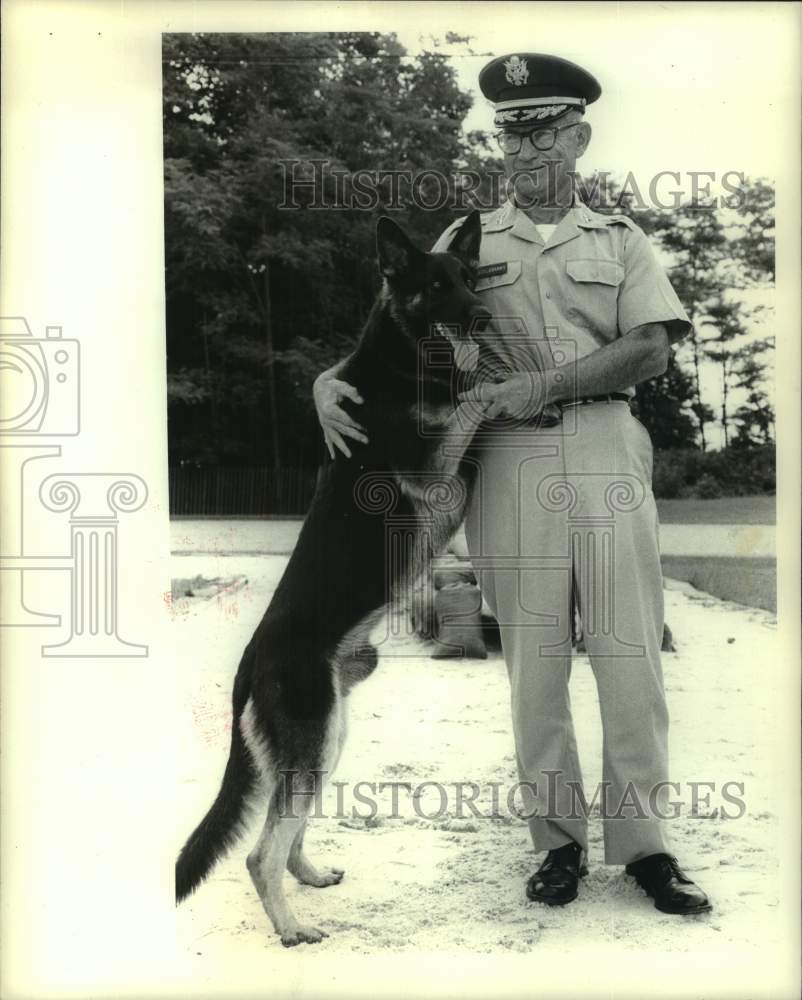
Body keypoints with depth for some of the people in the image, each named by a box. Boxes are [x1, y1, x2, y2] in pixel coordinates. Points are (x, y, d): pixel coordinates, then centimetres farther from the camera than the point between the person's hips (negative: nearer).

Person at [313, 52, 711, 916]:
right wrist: (331, 377, -13)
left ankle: (642, 841, 9)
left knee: (628, 650, -2)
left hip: (607, 449, 0)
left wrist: (544, 385, -13)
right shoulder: (466, 242, 14)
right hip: (509, 458, 0)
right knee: (532, 656, 2)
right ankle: (558, 837, 13)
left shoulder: (619, 240, 13)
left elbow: (651, 348, 0)